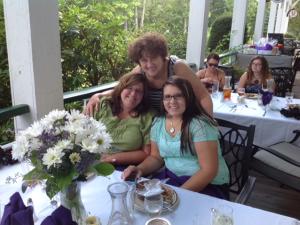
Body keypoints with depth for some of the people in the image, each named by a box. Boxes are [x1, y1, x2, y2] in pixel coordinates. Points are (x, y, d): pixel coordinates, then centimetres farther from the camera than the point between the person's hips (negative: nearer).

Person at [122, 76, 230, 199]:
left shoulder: (200, 124, -17)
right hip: (171, 177, 6)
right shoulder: (158, 122, 2)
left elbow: (209, 170, -19)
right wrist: (139, 169, -7)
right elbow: (156, 157, 12)